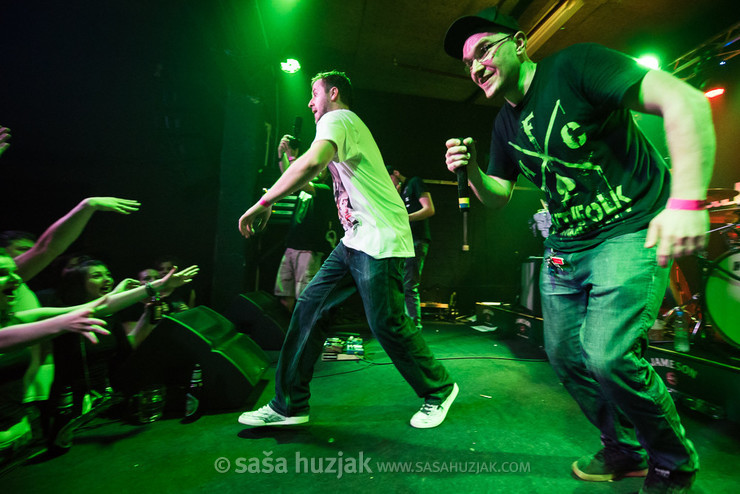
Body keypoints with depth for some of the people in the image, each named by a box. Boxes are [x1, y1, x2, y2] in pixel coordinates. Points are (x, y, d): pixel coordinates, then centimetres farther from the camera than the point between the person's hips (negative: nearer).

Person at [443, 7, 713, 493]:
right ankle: (624, 451, 34)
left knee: (608, 355, -18)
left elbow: (685, 101, -18)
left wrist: (688, 200, -30)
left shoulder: (575, 66, -9)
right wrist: (472, 171, -6)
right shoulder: (505, 124, 11)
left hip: (631, 232, -7)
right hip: (565, 247, 7)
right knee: (565, 357, 9)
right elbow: (499, 196, 15)